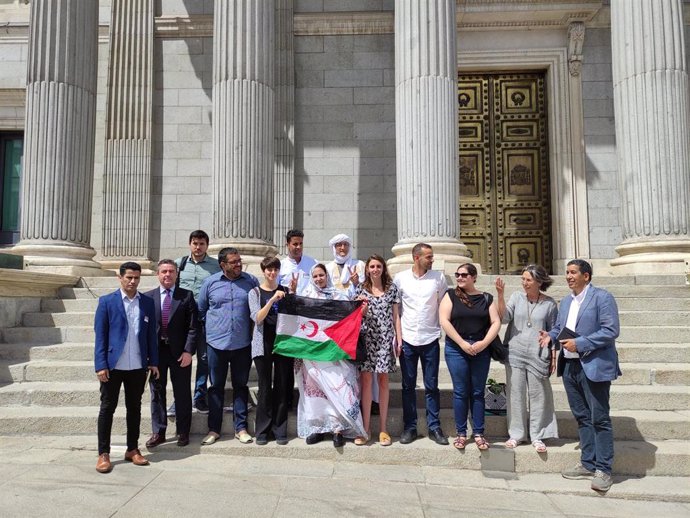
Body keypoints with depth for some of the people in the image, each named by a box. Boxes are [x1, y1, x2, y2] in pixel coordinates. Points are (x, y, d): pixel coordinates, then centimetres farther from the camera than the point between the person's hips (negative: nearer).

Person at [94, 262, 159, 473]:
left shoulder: (147, 302, 6)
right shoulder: (107, 301, -2)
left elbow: (151, 334, 8)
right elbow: (100, 335, -4)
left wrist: (153, 361, 4)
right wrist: (101, 365, -10)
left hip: (138, 366, 3)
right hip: (113, 365, -2)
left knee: (135, 408, 12)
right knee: (107, 408, 5)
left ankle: (132, 449, 24)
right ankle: (103, 454, 16)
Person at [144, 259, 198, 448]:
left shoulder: (186, 296, 0)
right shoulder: (148, 297, 5)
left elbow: (192, 326, -3)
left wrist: (188, 351, -11)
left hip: (180, 352, -1)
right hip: (156, 351, 2)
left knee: (182, 393, 7)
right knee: (157, 392, 10)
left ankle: (183, 432, 20)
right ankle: (158, 432, 22)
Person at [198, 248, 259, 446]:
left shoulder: (251, 281, 0)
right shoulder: (210, 282, 0)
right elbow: (200, 310, 10)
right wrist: (212, 326, 6)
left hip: (242, 344, 0)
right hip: (216, 343, 0)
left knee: (240, 386, 10)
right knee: (216, 387, 10)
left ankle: (241, 428, 20)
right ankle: (213, 429, 21)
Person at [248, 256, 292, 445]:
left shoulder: (285, 291, 9)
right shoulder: (255, 292, 3)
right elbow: (257, 318, -10)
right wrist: (272, 299, -21)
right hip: (264, 344, -2)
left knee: (282, 387, 4)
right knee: (265, 388, 1)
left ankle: (280, 430, 13)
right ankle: (262, 430, 12)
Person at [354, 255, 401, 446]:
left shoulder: (392, 288, 7)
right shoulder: (361, 289, 7)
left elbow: (395, 316, 8)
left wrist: (399, 339, 2)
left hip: (386, 339, 0)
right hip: (366, 338, 0)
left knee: (383, 380, 4)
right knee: (366, 380, -3)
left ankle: (383, 429, 13)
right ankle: (365, 429, 5)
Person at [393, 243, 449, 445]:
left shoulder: (438, 277, 2)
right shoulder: (401, 278, 1)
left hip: (430, 339, 0)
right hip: (407, 339, 0)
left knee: (431, 386, 6)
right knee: (408, 386, 8)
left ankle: (434, 427, 17)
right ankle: (409, 427, 19)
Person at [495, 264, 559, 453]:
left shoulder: (549, 303, 0)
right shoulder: (517, 297, 2)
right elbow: (504, 317, -11)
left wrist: (553, 357, 3)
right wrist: (500, 295, -21)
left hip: (538, 356, -1)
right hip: (515, 354, 1)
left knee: (538, 395, 5)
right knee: (515, 394, 7)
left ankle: (537, 436, 19)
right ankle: (516, 434, 19)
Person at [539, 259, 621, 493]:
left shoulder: (602, 297, -8)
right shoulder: (566, 302, 15)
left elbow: (611, 330, -16)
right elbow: (559, 327, 22)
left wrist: (579, 343, -20)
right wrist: (550, 335, -1)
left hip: (594, 366, -7)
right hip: (570, 366, 8)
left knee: (599, 419, 1)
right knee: (582, 417, 15)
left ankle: (603, 470, 11)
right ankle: (588, 464, 26)